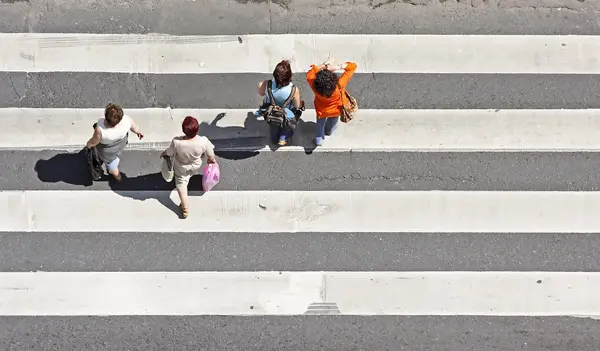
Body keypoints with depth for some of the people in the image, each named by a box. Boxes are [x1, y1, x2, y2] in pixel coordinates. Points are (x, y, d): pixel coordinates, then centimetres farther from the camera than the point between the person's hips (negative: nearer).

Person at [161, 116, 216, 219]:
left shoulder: (176, 142, -41)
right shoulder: (203, 142, -40)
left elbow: (169, 153, -18)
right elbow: (210, 155, -18)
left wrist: (163, 153, 7)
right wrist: (212, 160, 7)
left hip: (181, 169, -2)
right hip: (196, 167, 2)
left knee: (181, 184, 25)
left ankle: (185, 209, 37)